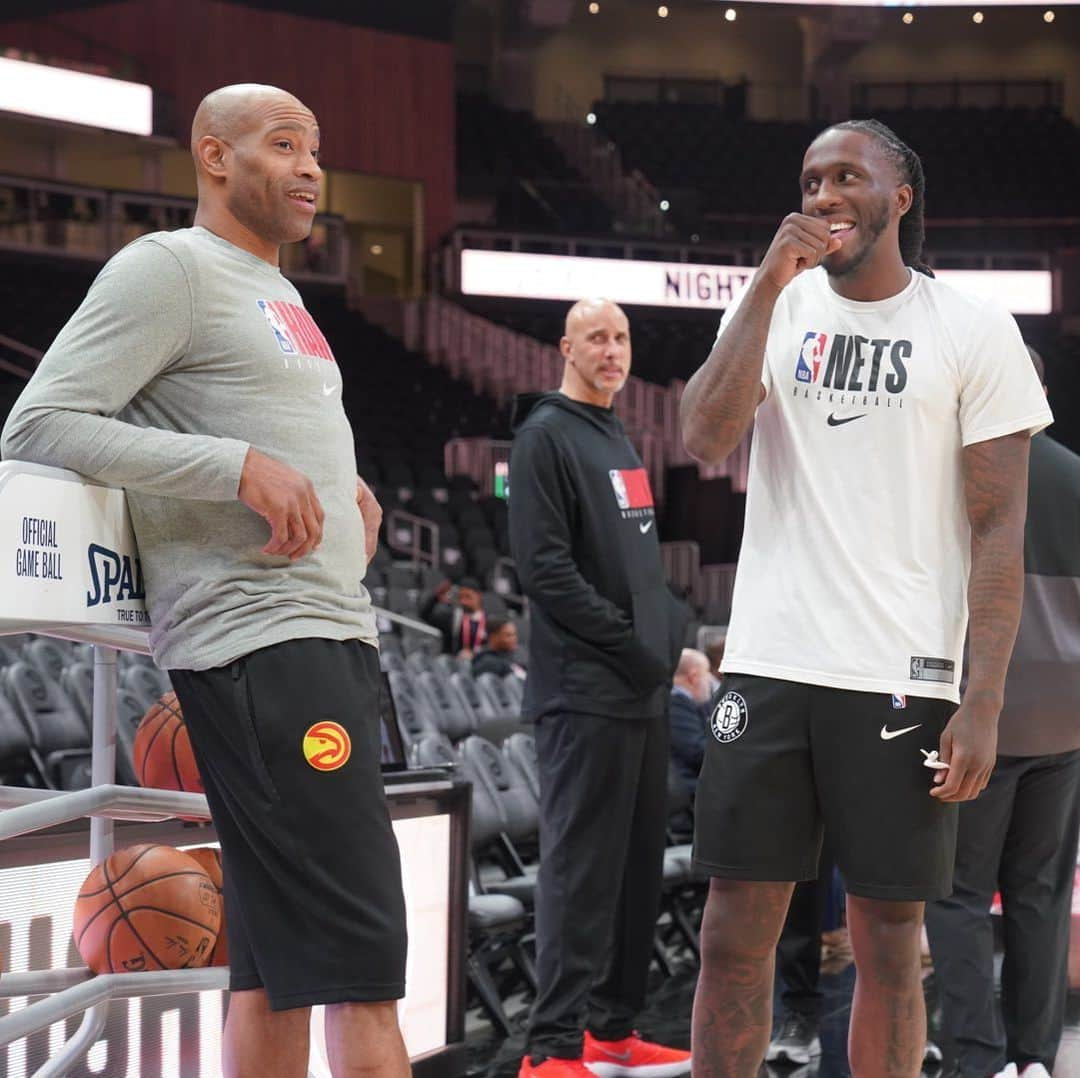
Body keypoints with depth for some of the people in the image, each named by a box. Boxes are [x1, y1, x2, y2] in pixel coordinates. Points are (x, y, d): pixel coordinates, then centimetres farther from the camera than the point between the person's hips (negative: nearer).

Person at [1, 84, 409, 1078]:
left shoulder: (277, 294, 23)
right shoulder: (168, 269, -4)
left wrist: (343, 490, 12)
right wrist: (241, 465, -19)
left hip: (333, 635, 10)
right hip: (257, 641, -10)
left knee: (278, 955, 10)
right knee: (361, 951, -14)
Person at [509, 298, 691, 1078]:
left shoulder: (620, 441, 21)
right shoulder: (546, 436, -7)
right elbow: (545, 567, -15)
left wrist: (671, 634, 9)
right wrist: (631, 643, -16)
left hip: (645, 691, 9)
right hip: (587, 692, -9)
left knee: (639, 866, 10)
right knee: (581, 867, -9)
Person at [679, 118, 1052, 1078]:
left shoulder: (974, 330, 2)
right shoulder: (777, 307, 10)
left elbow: (999, 529, -1)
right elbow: (706, 439, -7)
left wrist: (983, 703, -9)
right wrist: (771, 283, -10)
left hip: (903, 677, -2)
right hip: (767, 666, 2)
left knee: (889, 944, 3)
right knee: (735, 933, 3)